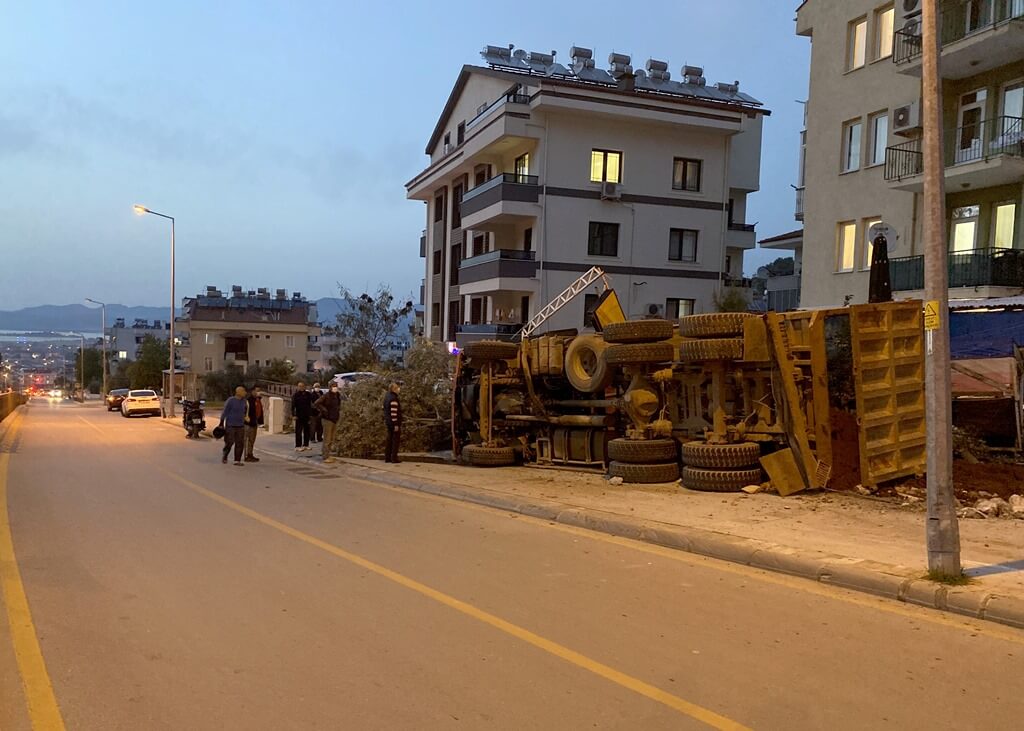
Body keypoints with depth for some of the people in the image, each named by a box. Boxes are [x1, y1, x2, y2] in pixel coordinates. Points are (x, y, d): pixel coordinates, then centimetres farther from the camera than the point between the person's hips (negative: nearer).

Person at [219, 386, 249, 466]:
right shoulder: (230, 401, -11)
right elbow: (224, 412, -9)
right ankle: (224, 456, 24)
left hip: (240, 426, 5)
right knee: (229, 443, -2)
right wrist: (221, 424, -9)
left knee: (240, 444, -2)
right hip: (230, 425, -5)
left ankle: (237, 461, 3)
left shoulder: (244, 401, 5)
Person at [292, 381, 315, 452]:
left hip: (307, 416, 4)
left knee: (307, 431, 9)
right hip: (299, 416, -4)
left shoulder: (308, 394, 6)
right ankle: (298, 446, -1)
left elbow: (311, 404, 11)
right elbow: (293, 405, -7)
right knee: (298, 431, -3)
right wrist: (293, 415, -15)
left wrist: (311, 413, 6)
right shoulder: (295, 395, -4)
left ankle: (305, 445, 19)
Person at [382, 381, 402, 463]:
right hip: (394, 423, -9)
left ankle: (387, 458, 16)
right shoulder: (393, 398, -18)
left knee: (389, 440, 13)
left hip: (389, 422, 9)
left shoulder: (387, 397, 12)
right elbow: (393, 412, -23)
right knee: (396, 440, -2)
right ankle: (394, 458, -1)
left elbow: (385, 410, 16)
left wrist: (385, 421, 20)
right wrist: (396, 424, -22)